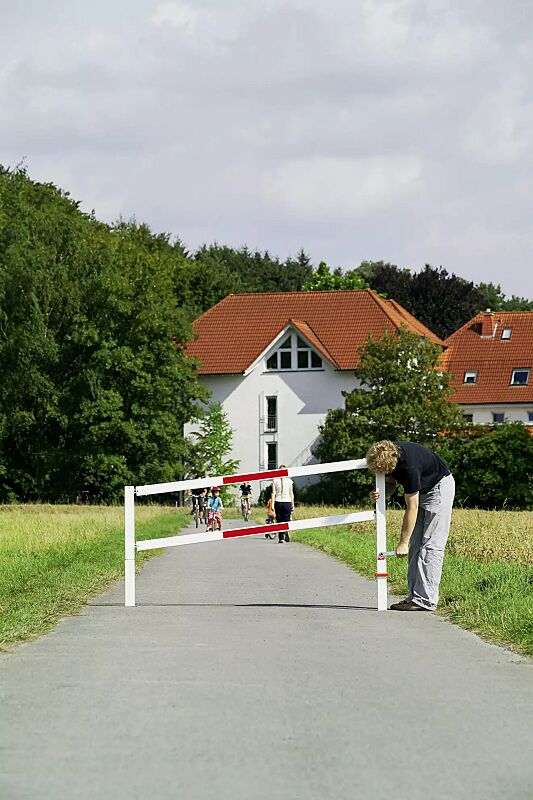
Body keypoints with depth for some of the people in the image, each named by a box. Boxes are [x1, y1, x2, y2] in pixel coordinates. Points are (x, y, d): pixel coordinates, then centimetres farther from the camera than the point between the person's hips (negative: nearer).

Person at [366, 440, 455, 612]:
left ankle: (425, 600, -15)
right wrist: (379, 494, -16)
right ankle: (414, 596, 3)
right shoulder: (386, 456, -12)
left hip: (440, 486, -9)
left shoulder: (408, 465, -35)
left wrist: (403, 543, -24)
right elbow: (391, 483, 7)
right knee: (416, 545, 4)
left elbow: (412, 507, -28)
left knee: (431, 545, -12)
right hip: (422, 489, 9)